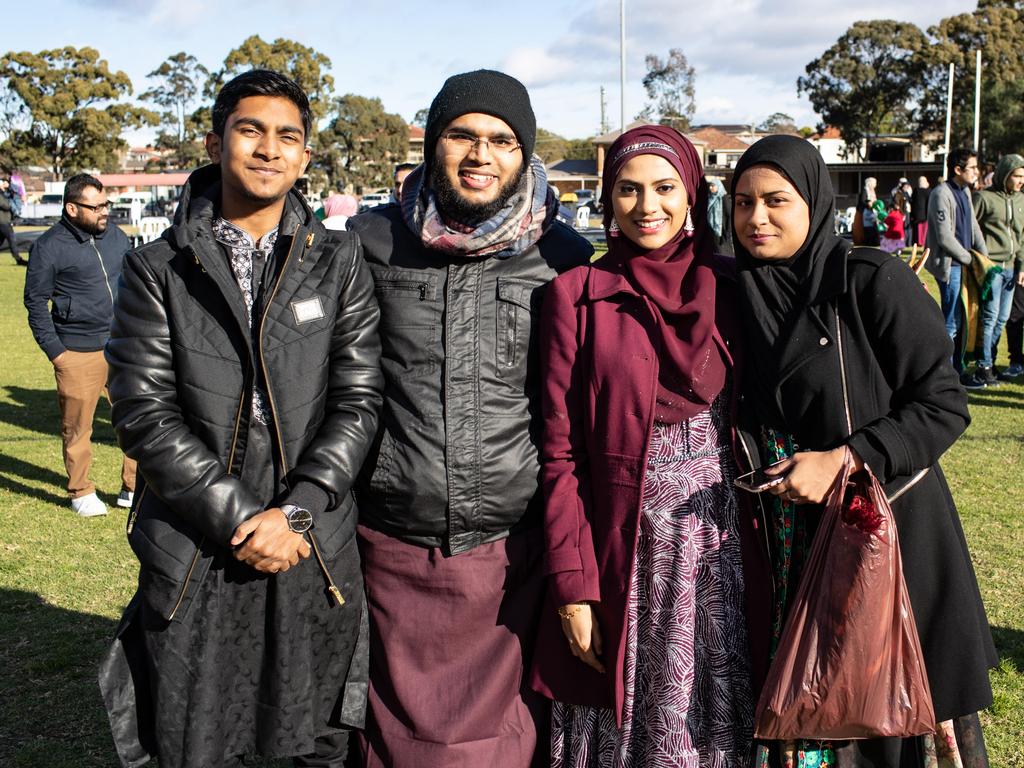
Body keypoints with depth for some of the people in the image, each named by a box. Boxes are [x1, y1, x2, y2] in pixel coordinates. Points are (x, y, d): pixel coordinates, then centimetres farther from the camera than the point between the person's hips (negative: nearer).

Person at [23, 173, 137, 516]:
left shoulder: (116, 237, 10)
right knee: (77, 427, 6)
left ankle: (134, 488, 15)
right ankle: (81, 493, 22)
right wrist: (54, 350, -7)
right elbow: (36, 301, -1)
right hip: (78, 354, -4)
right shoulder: (50, 246, -5)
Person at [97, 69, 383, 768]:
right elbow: (145, 414, -6)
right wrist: (240, 520, -13)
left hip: (316, 552, 1)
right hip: (193, 557, 0)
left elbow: (359, 400, -1)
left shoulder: (341, 262, 5)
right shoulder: (158, 271, 2)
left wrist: (295, 512, -12)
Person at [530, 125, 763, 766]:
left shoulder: (732, 291, 4)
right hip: (620, 551, -2)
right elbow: (561, 453, -5)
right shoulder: (578, 294, -3)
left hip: (720, 545, 2)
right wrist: (572, 586, -9)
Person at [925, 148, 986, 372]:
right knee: (951, 322, -4)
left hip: (964, 263, 9)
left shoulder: (965, 191, 14)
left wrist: (985, 258, 9)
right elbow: (945, 238, -19)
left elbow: (974, 226, 18)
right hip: (949, 264, -9)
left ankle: (958, 368, 24)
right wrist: (969, 259, -10)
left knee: (961, 319, 14)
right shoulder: (942, 194, -15)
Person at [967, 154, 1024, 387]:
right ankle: (984, 368, -1)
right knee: (990, 316, -7)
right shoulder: (985, 198, -7)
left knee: (1003, 318, 10)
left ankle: (988, 360, 21)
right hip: (991, 266, -7)